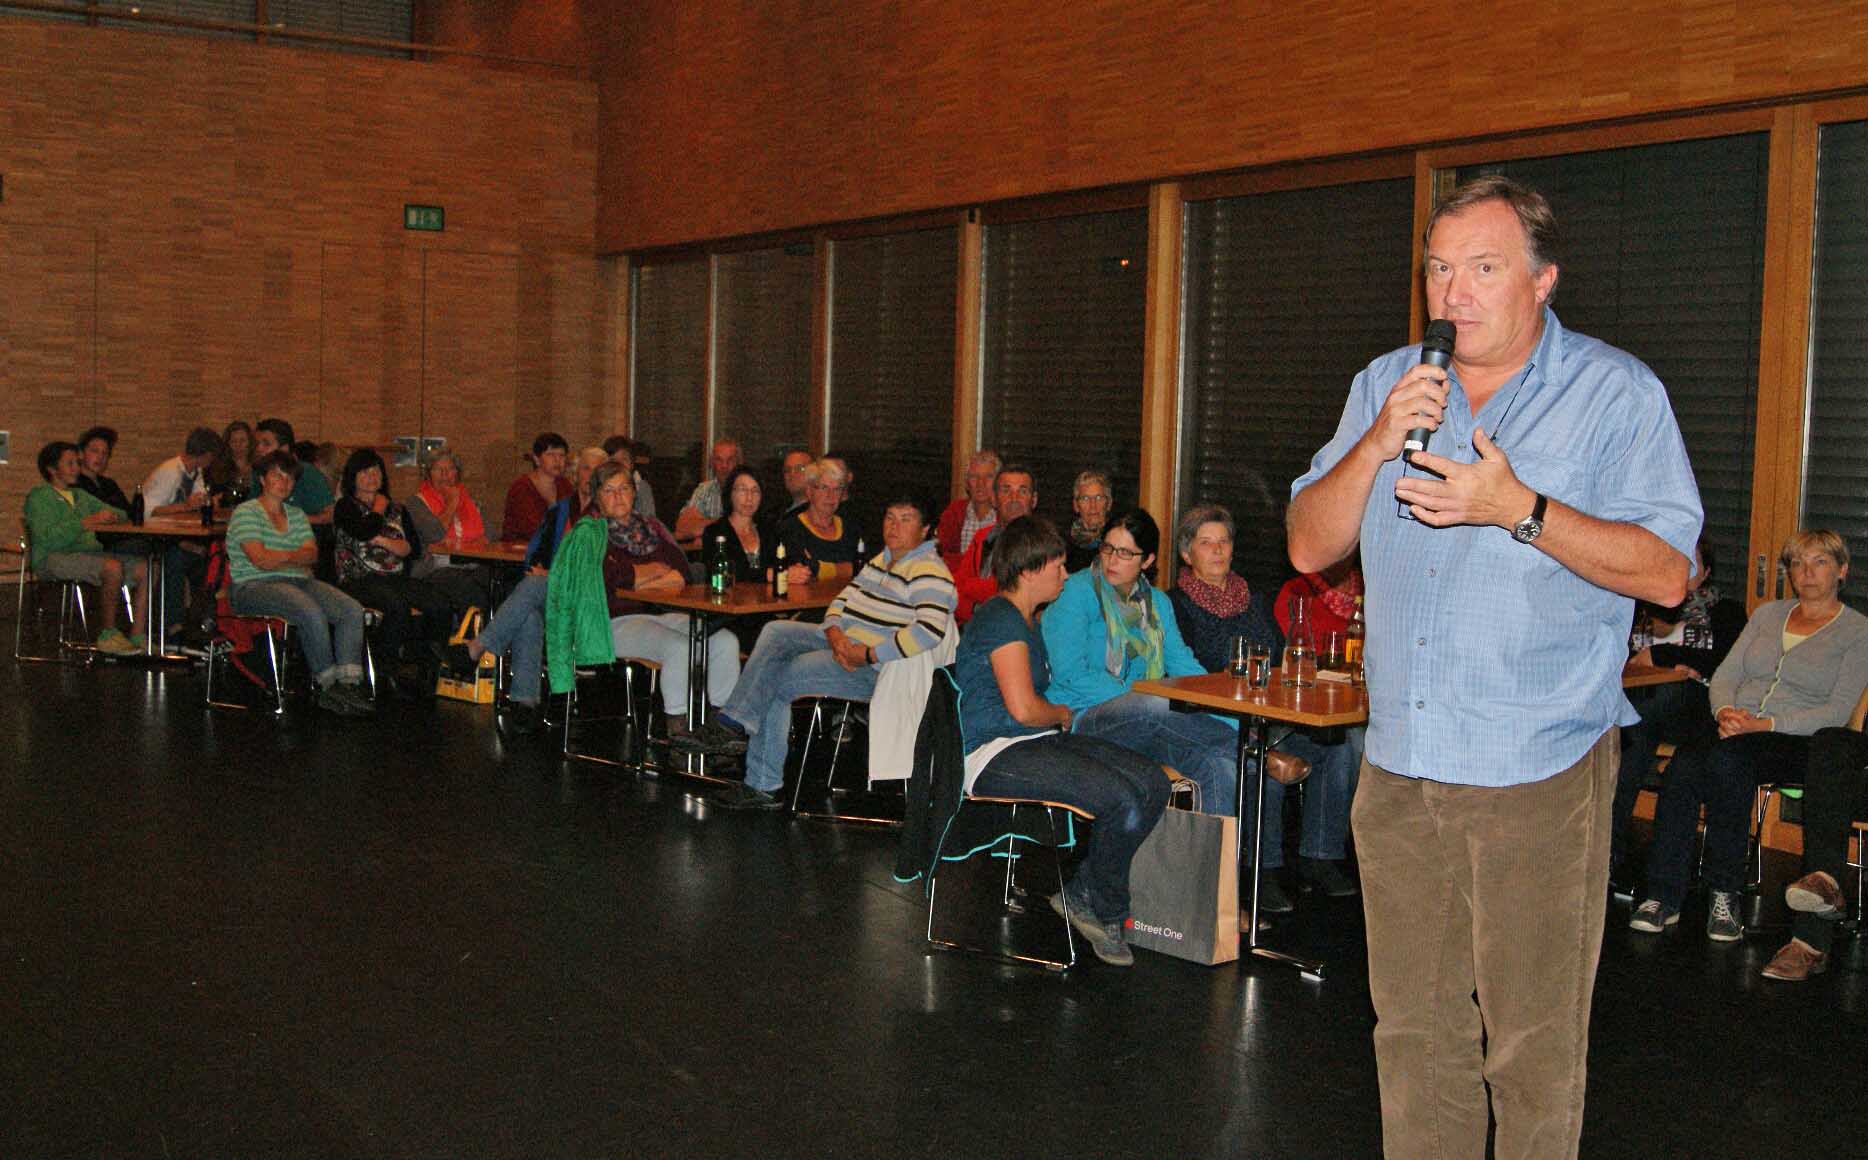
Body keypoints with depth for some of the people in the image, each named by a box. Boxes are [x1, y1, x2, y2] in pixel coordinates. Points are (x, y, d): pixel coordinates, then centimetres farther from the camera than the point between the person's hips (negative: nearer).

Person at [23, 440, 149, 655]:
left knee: (145, 568, -17)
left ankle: (137, 638, -20)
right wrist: (87, 522, -17)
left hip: (90, 552, 7)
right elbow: (46, 537, -13)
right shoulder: (39, 496, 3)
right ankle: (107, 635, -21)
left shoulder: (80, 495, 27)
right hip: (53, 559, -7)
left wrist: (111, 516, 4)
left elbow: (120, 513, 30)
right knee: (112, 567, -34)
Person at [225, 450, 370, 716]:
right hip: (254, 586, -7)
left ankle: (349, 683, -28)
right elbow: (260, 560, -12)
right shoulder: (246, 512, 0)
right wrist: (297, 557, 0)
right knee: (312, 613, -34)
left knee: (352, 610, -18)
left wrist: (281, 557, -10)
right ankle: (328, 685, -23)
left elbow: (312, 554, 7)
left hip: (298, 582, 7)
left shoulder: (297, 514, 20)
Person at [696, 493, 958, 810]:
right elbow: (842, 600, 16)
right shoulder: (882, 560, 17)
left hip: (876, 669, -9)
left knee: (777, 679, -16)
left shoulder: (929, 574, -15)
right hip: (844, 643, 10)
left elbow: (929, 631, -30)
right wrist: (834, 633, -8)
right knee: (776, 632, -7)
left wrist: (867, 654, -26)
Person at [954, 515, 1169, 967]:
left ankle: (1081, 893, -1)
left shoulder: (1027, 620, 21)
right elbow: (1022, 707, -22)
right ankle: (1104, 911, -1)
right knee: (1123, 799, -26)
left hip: (1038, 742, 10)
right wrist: (1063, 714, -1)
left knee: (1153, 783, -8)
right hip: (996, 756, -10)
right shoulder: (1001, 620, -12)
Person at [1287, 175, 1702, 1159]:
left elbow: (1666, 571, -10)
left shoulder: (1616, 393, -2)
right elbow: (1310, 546, 5)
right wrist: (1378, 444, -10)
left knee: (1534, 1049, 3)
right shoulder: (1388, 385, 11)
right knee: (1413, 1028, 13)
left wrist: (1522, 509, -20)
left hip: (1539, 776, -4)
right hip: (1399, 767, 4)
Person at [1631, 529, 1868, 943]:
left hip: (1798, 740, -4)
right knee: (1682, 766, -31)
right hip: (1735, 729, 4)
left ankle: (1725, 892, -27)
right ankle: (1663, 895, -30)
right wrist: (1725, 711, -8)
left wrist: (1766, 723, -17)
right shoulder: (1767, 614, 21)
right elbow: (1724, 676, 15)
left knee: (1727, 757, -38)